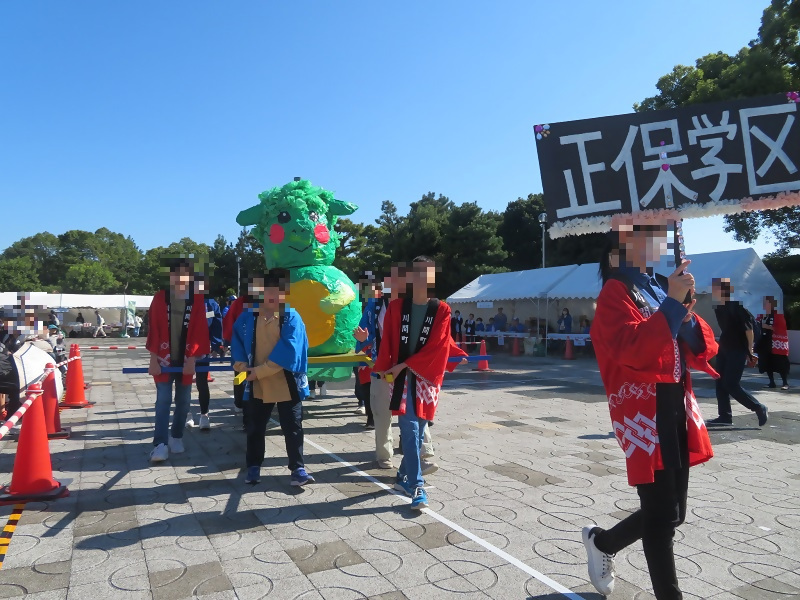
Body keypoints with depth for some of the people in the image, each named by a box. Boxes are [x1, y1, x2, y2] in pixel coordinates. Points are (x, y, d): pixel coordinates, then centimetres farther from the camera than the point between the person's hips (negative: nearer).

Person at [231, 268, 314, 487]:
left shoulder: (292, 317, -10)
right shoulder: (249, 314, 1)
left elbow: (287, 352, -17)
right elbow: (237, 339, 10)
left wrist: (260, 370, -18)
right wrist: (241, 364, -5)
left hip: (287, 385, -3)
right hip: (257, 385, 3)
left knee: (292, 428, 6)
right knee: (255, 428, 16)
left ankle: (298, 468, 18)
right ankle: (253, 467, 32)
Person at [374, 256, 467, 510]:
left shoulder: (441, 310, 0)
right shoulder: (396, 307, 3)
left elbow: (437, 345, -6)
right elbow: (387, 341, 1)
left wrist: (404, 365, -11)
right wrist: (384, 367, -11)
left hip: (427, 377, 1)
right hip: (402, 377, -1)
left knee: (418, 431, 9)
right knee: (410, 430, -10)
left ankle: (403, 477, 27)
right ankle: (416, 487, -6)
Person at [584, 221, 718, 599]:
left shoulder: (661, 286, 13)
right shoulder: (616, 291, -8)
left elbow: (703, 349, 11)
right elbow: (629, 348, -25)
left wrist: (687, 317, -8)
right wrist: (672, 303, -22)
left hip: (677, 407, 8)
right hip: (644, 412, -8)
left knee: (672, 512, 16)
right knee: (663, 515, 0)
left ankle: (602, 542, 38)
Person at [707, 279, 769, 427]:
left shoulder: (736, 305, -18)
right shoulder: (718, 306, 6)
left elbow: (749, 327, -17)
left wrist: (749, 349, -14)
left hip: (738, 349, -8)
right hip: (724, 348, 8)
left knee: (730, 384, -9)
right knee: (720, 382, 5)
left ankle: (760, 408, 8)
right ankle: (725, 416, 11)